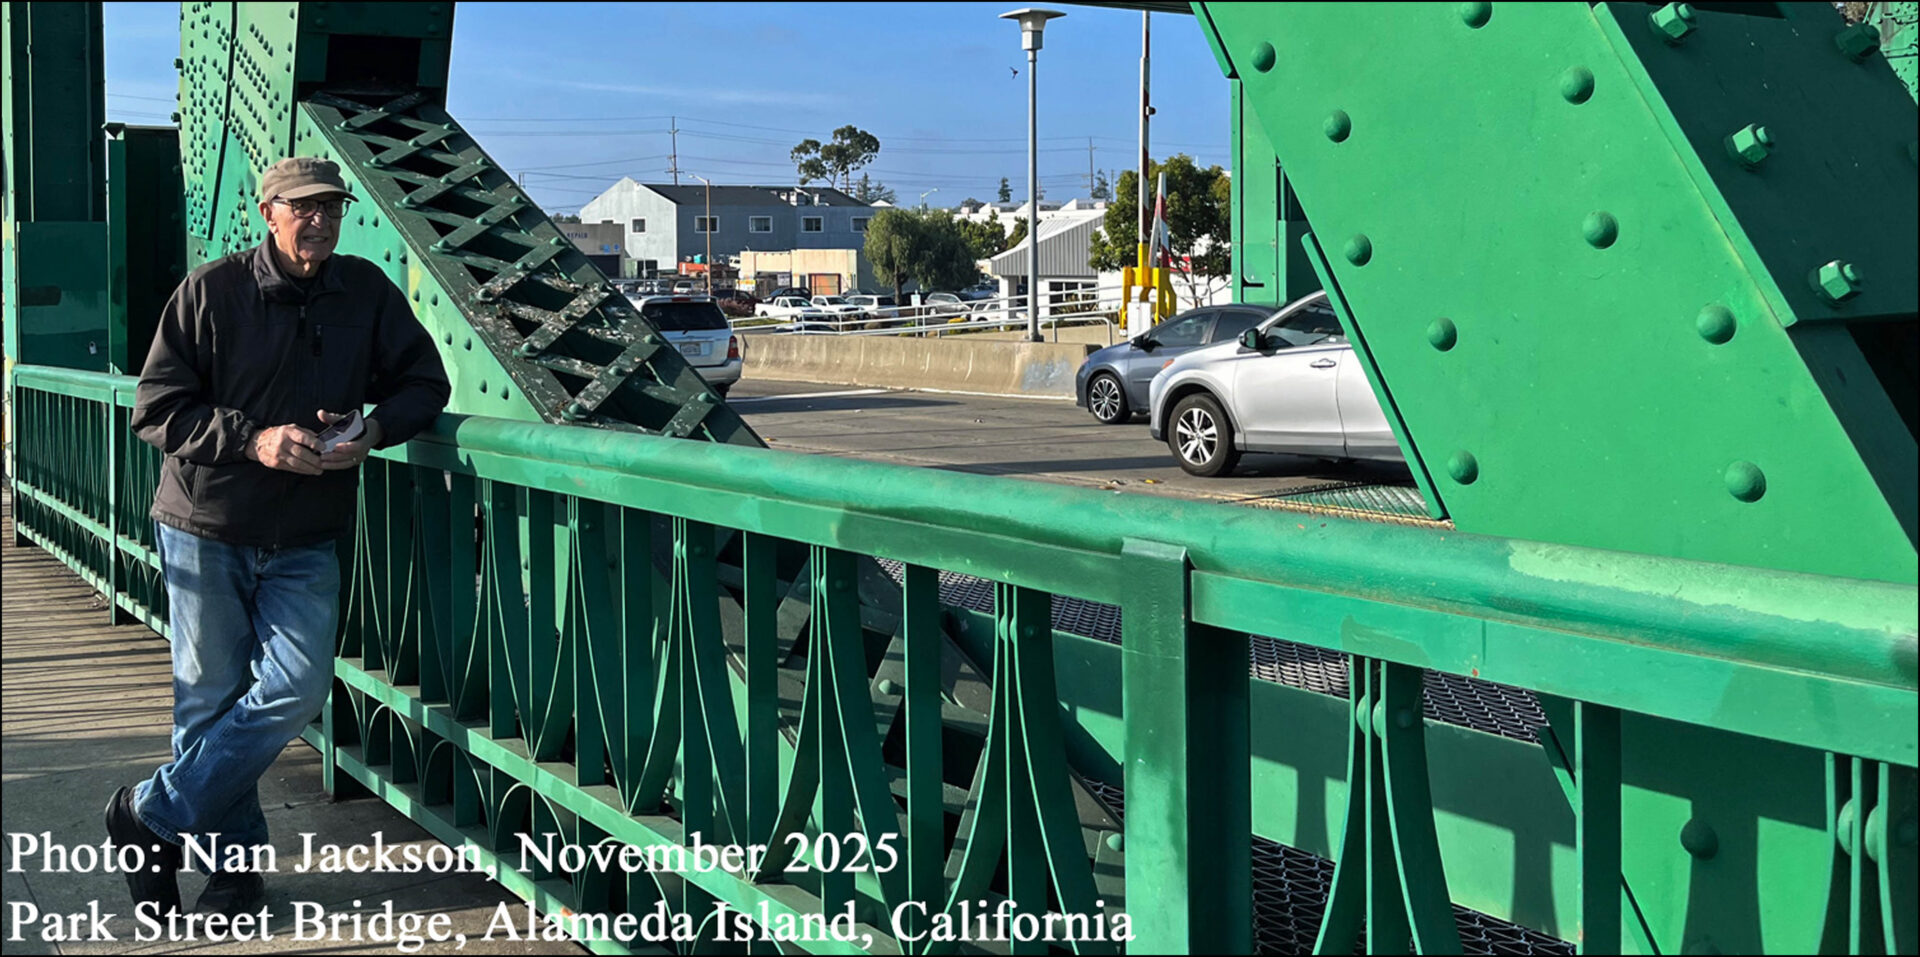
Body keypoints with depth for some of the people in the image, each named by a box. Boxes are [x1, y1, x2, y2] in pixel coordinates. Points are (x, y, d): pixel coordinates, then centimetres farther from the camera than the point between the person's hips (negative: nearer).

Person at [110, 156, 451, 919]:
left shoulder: (367, 292, 2)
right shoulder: (212, 292, -6)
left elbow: (423, 381, 5)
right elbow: (156, 408, -8)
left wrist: (373, 432, -14)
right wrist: (253, 439, -21)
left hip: (306, 542, 2)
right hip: (206, 531, -2)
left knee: (297, 686, -11)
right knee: (209, 697, 3)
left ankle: (151, 815, 5)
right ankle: (231, 864, 18)